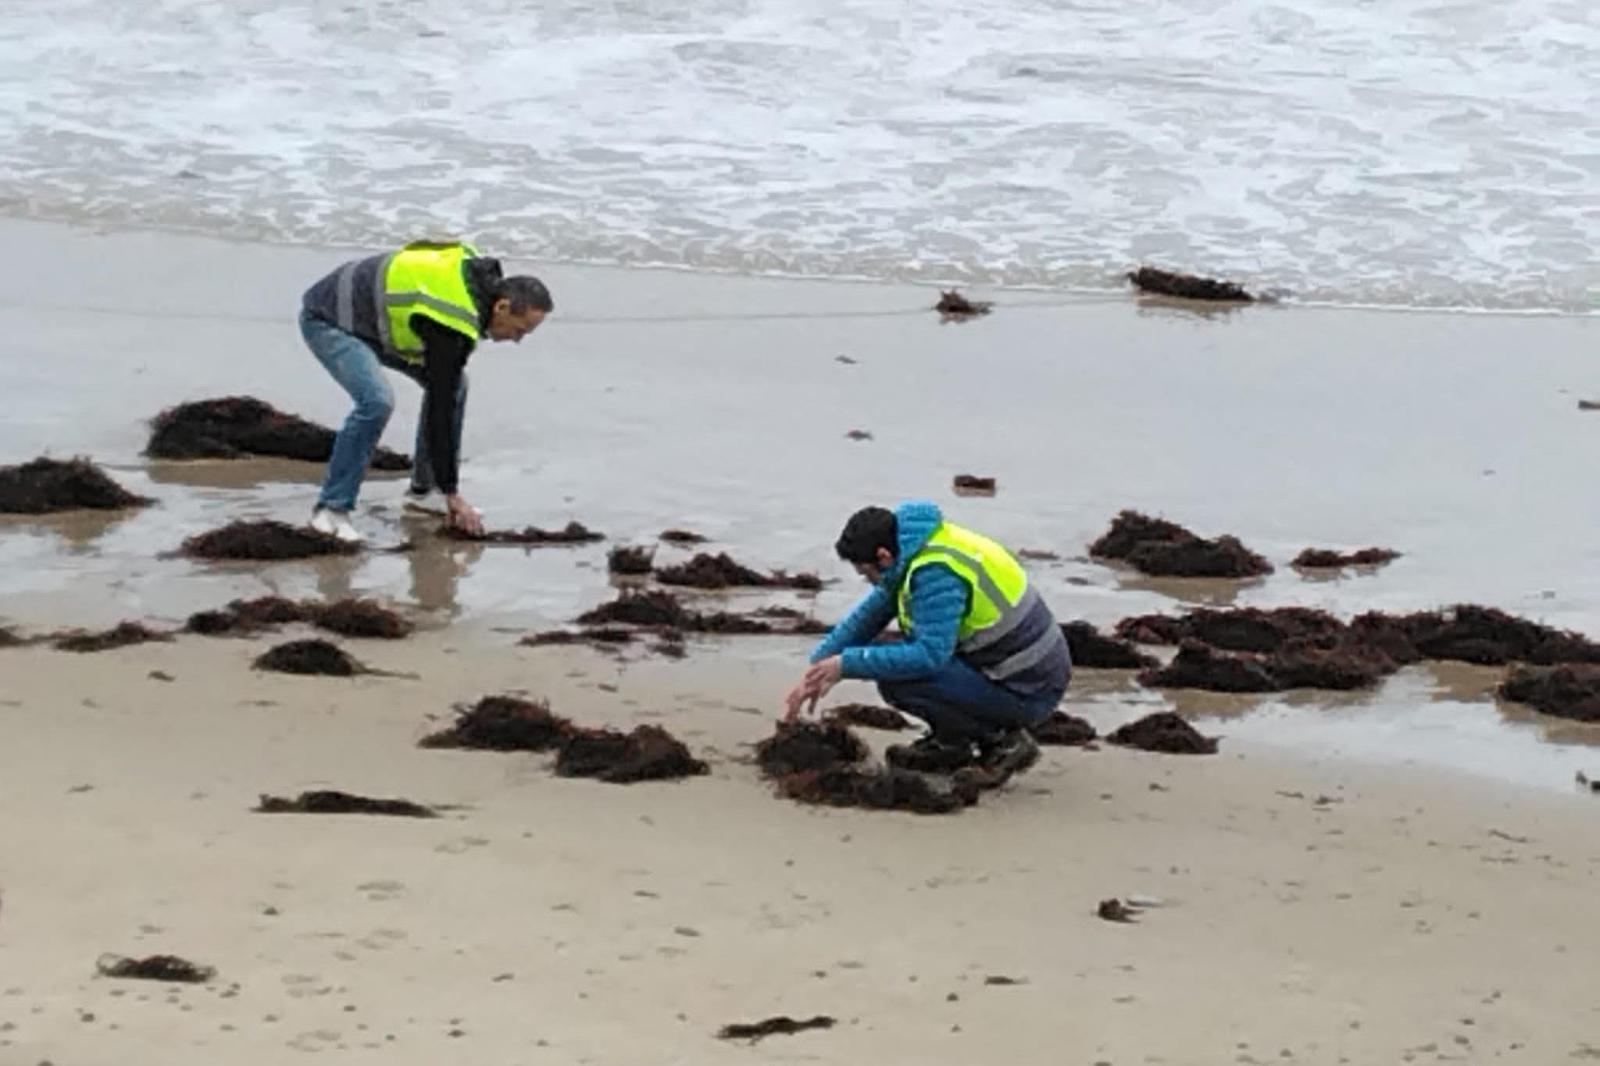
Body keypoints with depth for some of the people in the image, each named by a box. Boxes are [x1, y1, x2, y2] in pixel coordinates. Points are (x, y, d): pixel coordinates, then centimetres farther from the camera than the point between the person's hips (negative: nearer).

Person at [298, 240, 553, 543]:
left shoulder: (475, 269, -4)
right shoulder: (454, 327, -29)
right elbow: (440, 409, -26)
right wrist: (452, 494, -22)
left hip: (364, 311, 10)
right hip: (327, 320, -10)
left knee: (453, 382, 5)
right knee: (376, 401, -31)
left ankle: (423, 490, 14)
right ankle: (332, 509, -21)